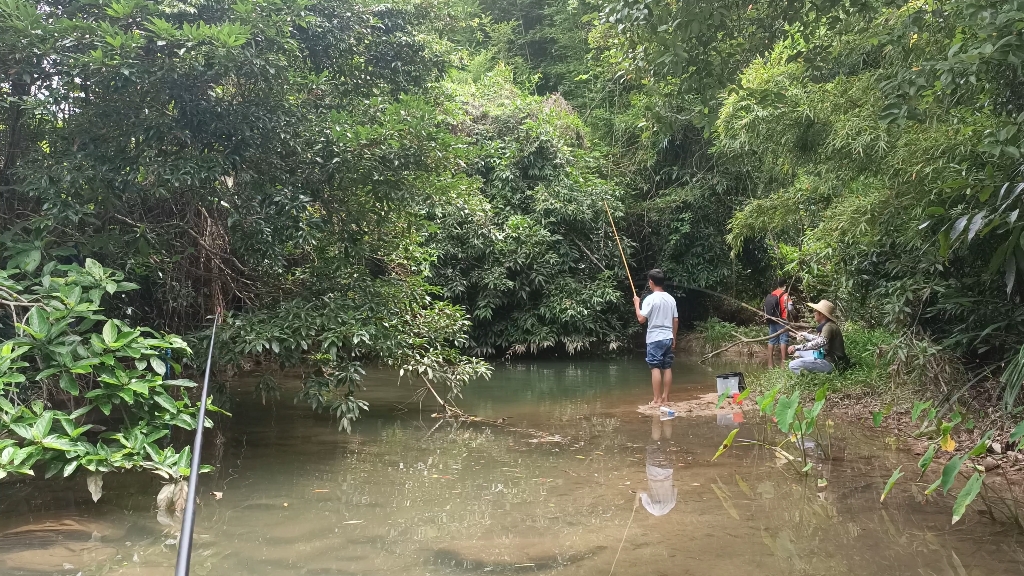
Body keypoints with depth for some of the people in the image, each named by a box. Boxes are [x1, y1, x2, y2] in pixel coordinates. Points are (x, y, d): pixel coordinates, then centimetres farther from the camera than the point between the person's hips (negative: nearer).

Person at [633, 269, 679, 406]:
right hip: (668, 338, 6)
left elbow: (641, 319, -15)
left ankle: (657, 400, -4)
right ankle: (665, 398, 12)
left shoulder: (650, 299, -12)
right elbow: (676, 320, 11)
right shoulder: (671, 298, 8)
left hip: (655, 339, -6)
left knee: (655, 368, -4)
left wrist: (636, 304, -1)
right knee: (667, 368, 8)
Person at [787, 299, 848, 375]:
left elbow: (818, 343, -37)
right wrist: (805, 335, 27)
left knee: (793, 365, -19)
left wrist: (796, 347, -37)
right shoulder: (825, 325, 10)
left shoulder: (829, 327, -20)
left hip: (830, 363, -11)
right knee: (799, 351, 25)